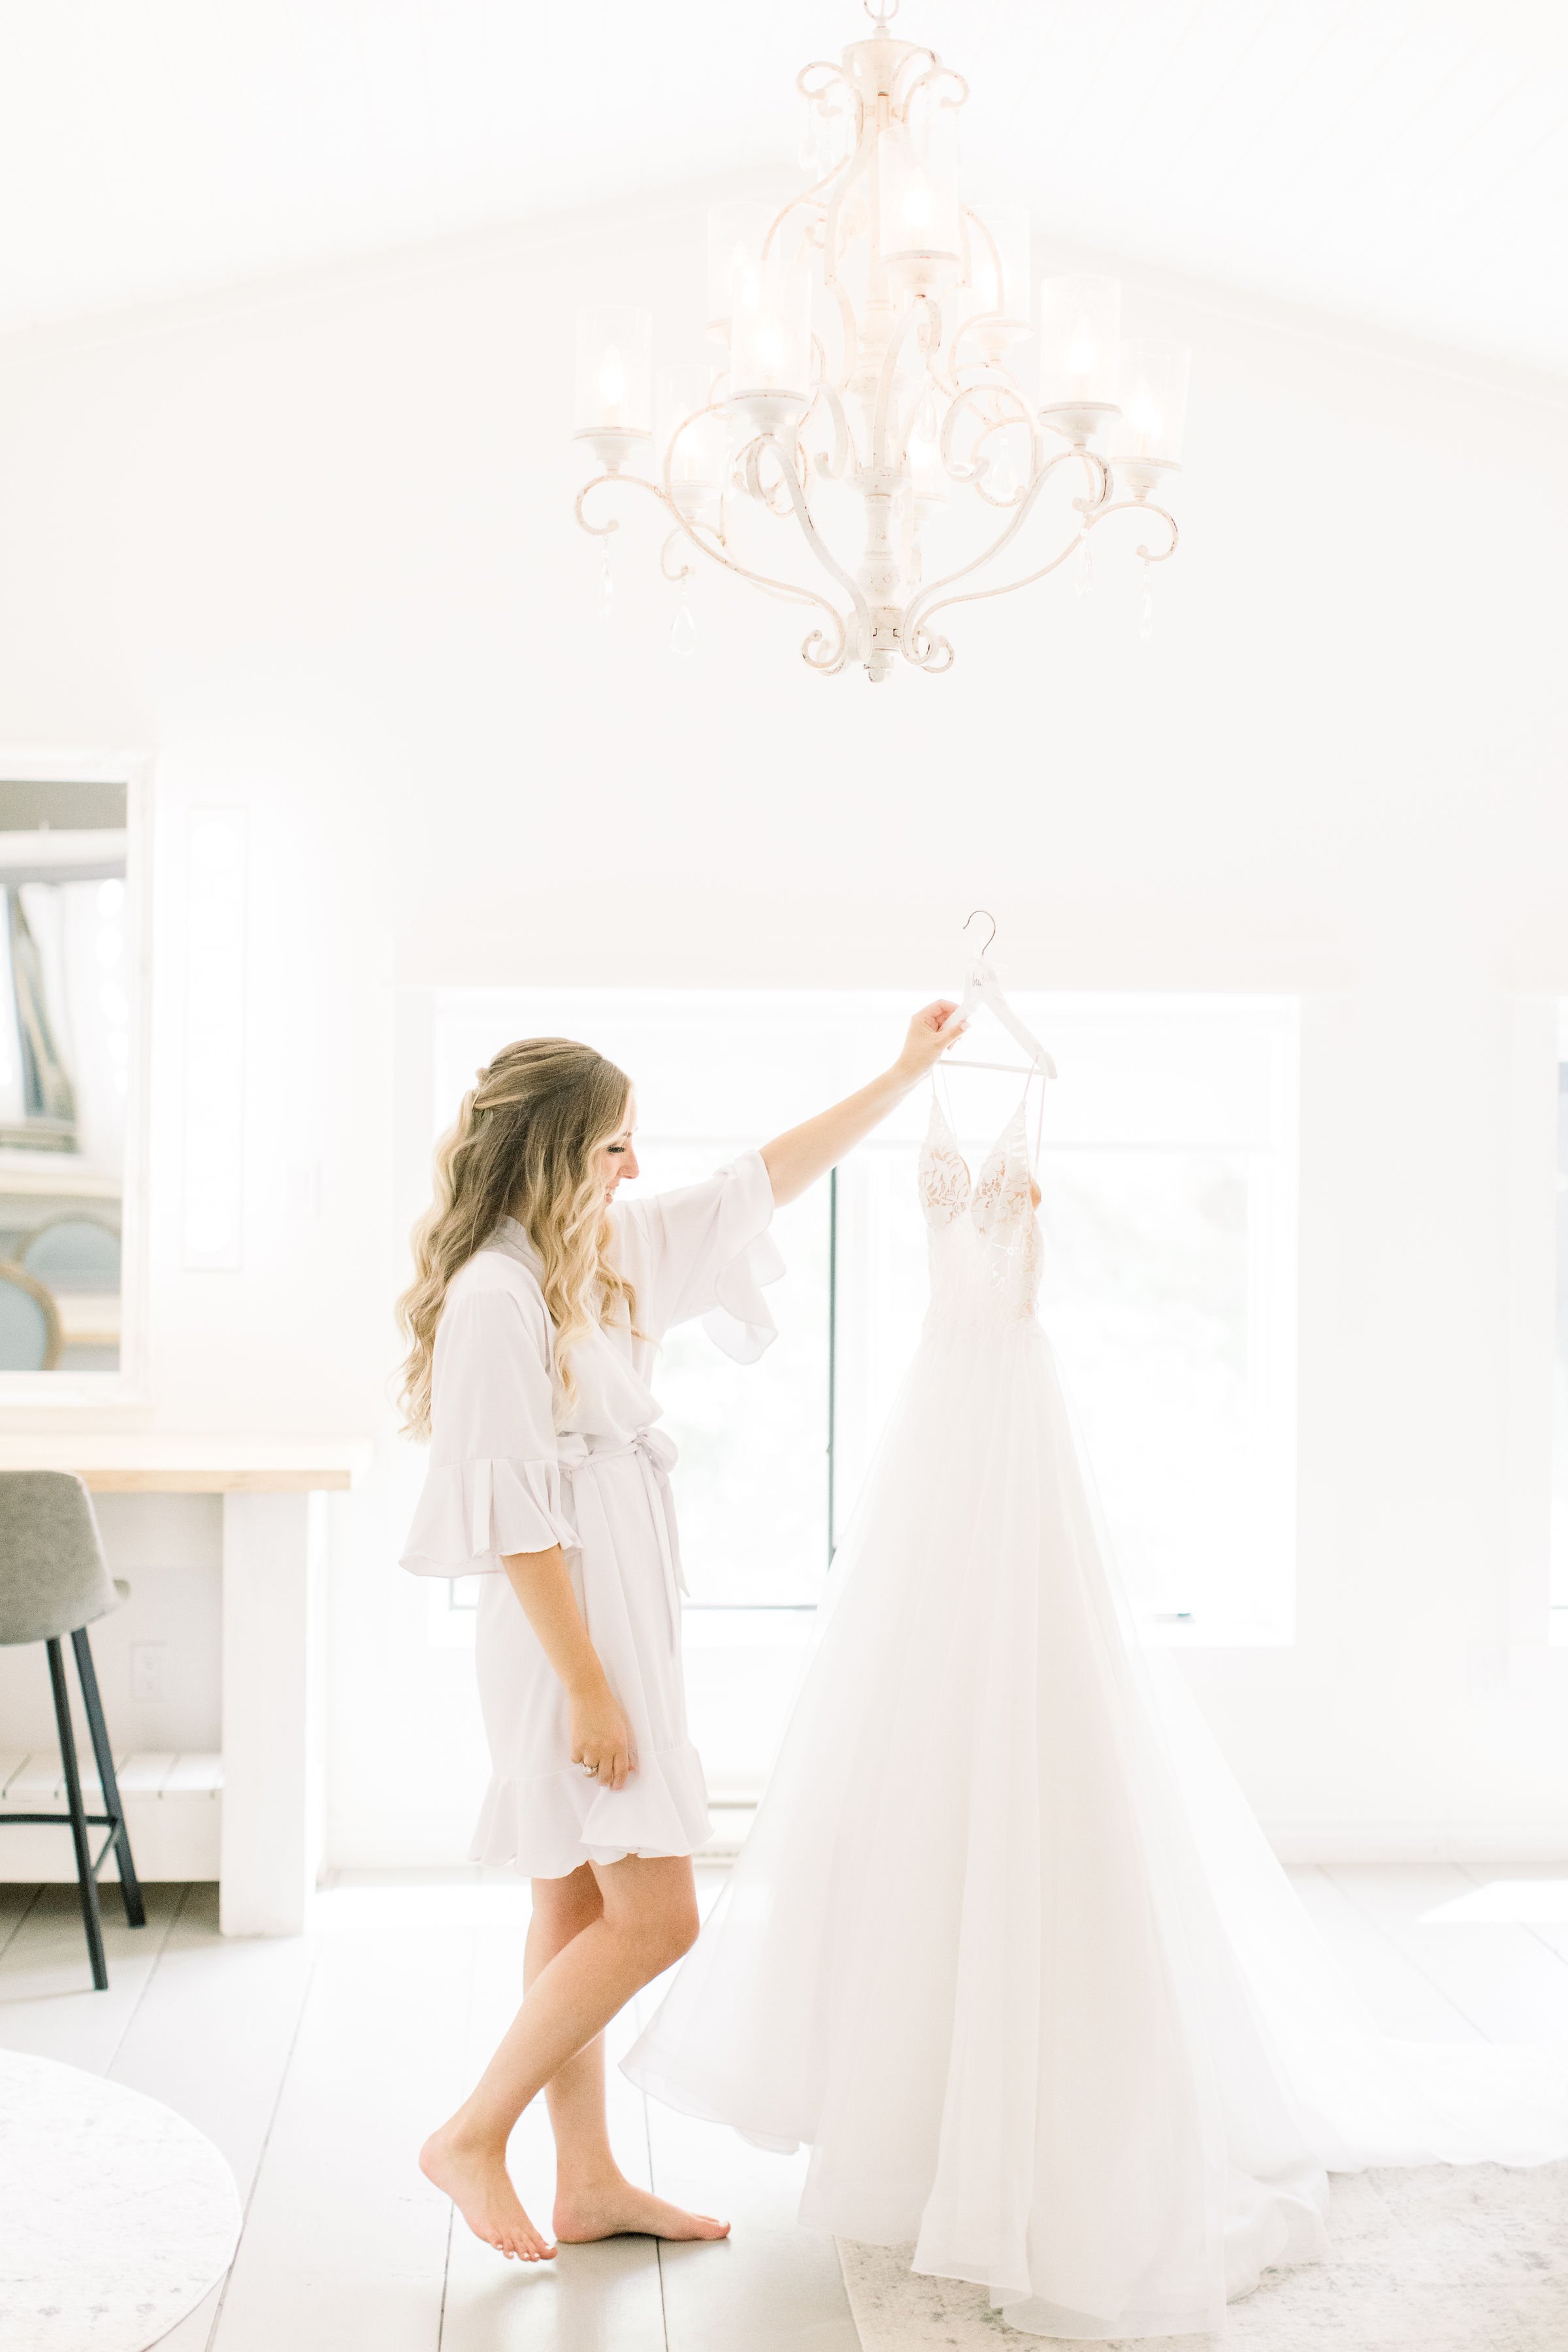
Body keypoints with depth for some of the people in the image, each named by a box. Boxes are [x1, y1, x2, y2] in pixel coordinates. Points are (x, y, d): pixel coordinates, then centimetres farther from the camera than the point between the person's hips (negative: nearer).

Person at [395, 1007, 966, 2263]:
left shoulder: (609, 1249, 9)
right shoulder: (495, 1294, -19)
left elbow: (758, 1183, 18)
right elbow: (513, 1515, -20)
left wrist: (904, 1075, 19)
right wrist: (588, 1687, -20)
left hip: (626, 1617, 9)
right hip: (571, 1630, -9)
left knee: (583, 1907, 14)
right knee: (654, 1918, -6)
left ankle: (590, 2181, 24)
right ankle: (475, 2136, 7)